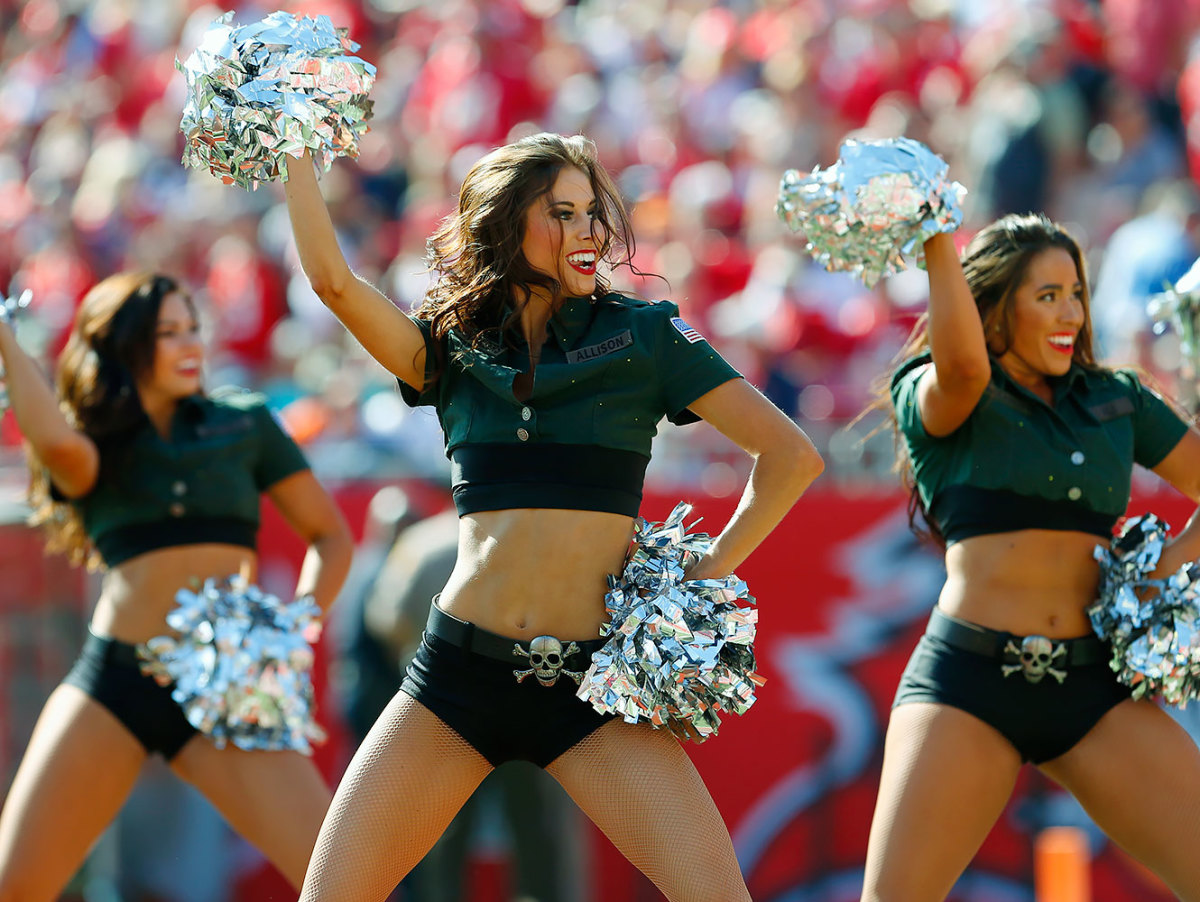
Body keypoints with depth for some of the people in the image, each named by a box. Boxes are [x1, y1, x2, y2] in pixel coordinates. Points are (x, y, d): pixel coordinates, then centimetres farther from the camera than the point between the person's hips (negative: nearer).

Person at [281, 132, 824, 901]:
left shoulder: (644, 336, 4)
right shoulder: (450, 348, 9)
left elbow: (792, 456, 2)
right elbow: (333, 281, -7)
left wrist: (705, 579, -3)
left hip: (591, 689, -2)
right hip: (460, 667, 2)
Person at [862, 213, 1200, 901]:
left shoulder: (1116, 401, 15)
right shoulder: (931, 400, 3)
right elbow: (962, 367, -21)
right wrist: (938, 245, -22)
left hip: (1094, 689, 4)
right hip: (969, 680, -3)